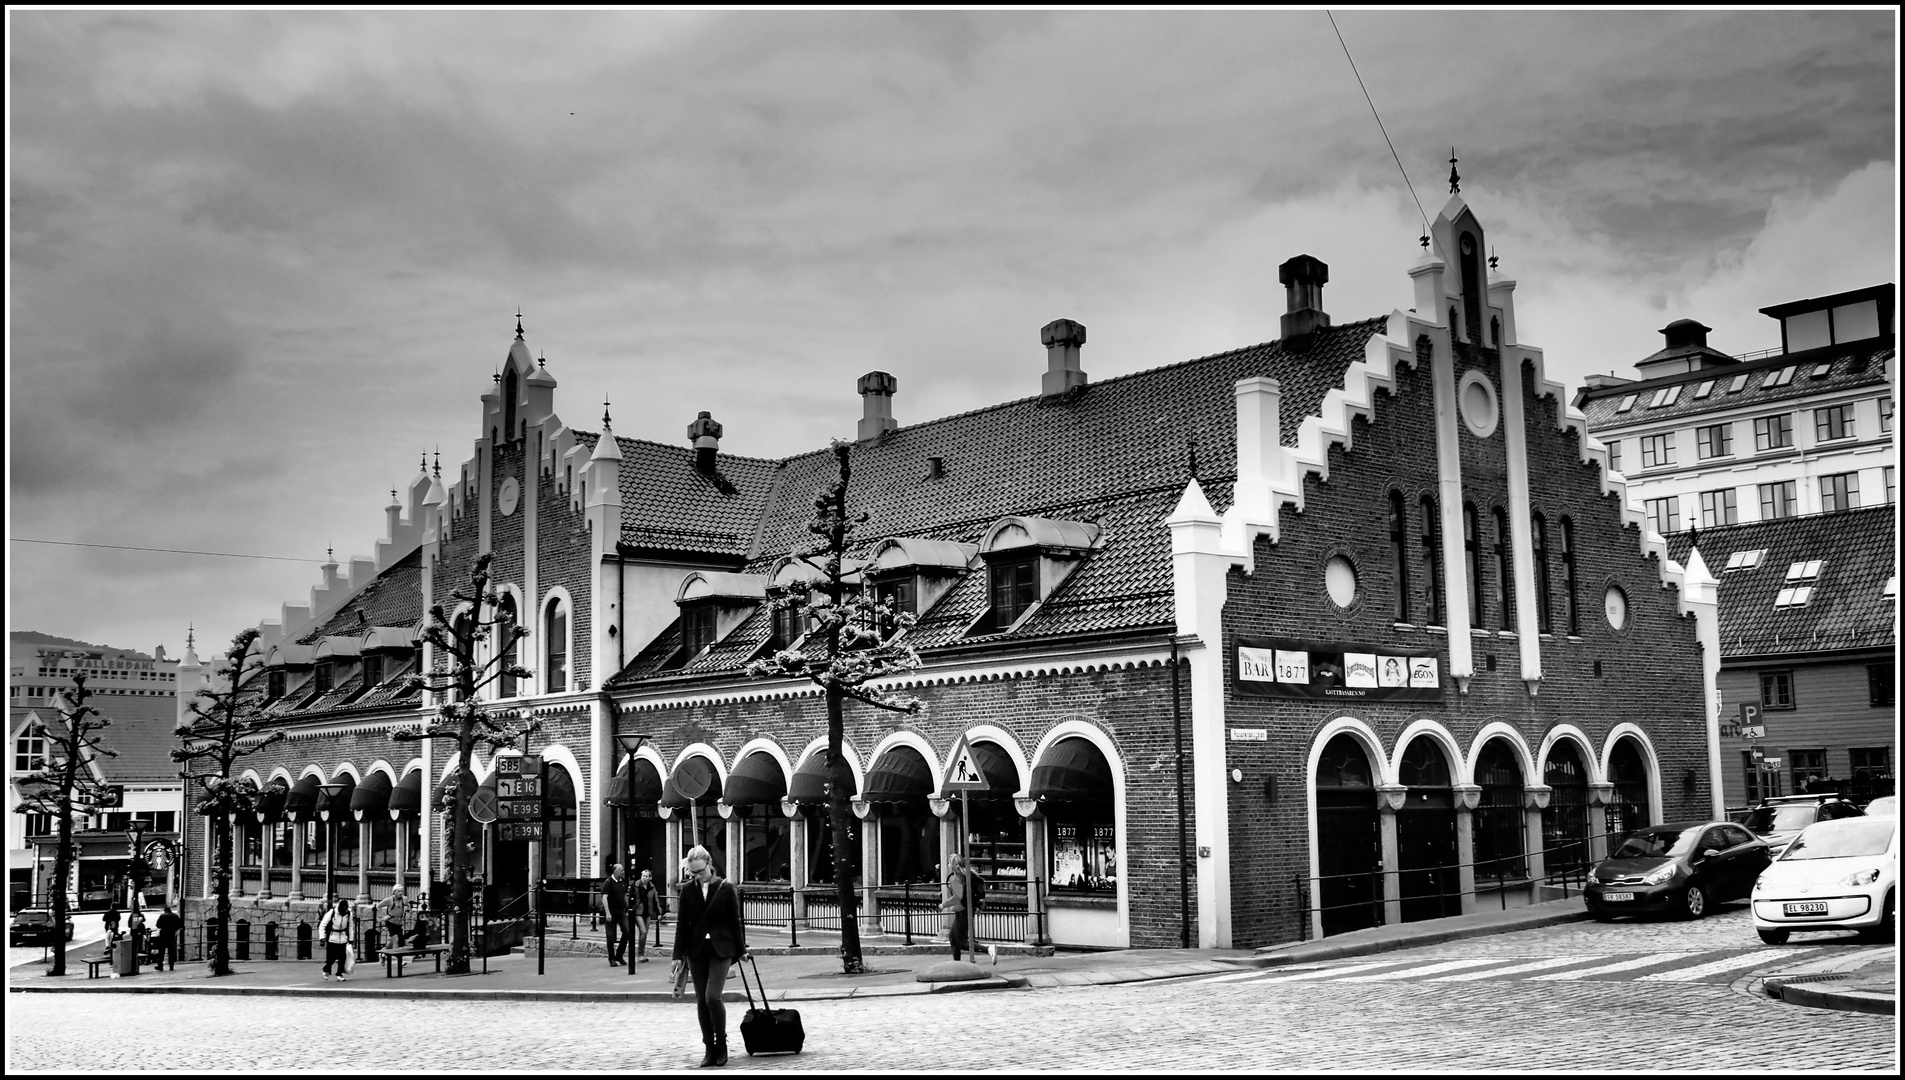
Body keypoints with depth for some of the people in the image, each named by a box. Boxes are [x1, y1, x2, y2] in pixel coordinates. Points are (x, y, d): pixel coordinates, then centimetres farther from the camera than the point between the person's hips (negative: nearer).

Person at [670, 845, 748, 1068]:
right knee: (701, 1001, 4)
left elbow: (735, 921, 1)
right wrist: (678, 955, 2)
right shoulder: (688, 890, 2)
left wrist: (741, 950, 3)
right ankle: (709, 1049, 13)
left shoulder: (726, 888, -5)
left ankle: (721, 1044, 4)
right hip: (696, 950, 3)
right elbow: (682, 924, 5)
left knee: (712, 996, -15)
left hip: (721, 949, -3)